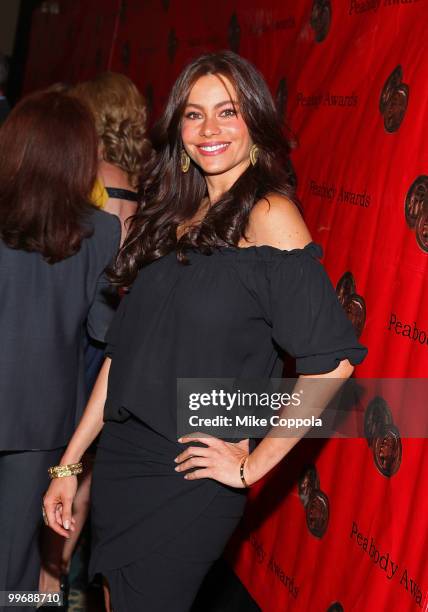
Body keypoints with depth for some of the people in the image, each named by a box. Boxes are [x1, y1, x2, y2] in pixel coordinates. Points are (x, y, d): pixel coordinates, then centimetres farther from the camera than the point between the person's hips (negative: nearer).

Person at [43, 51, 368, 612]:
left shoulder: (267, 215, -12)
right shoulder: (173, 214, 9)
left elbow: (331, 363, -19)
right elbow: (124, 348, 10)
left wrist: (251, 466, -12)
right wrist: (70, 462, 8)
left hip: (188, 481, -6)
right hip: (119, 460, 6)